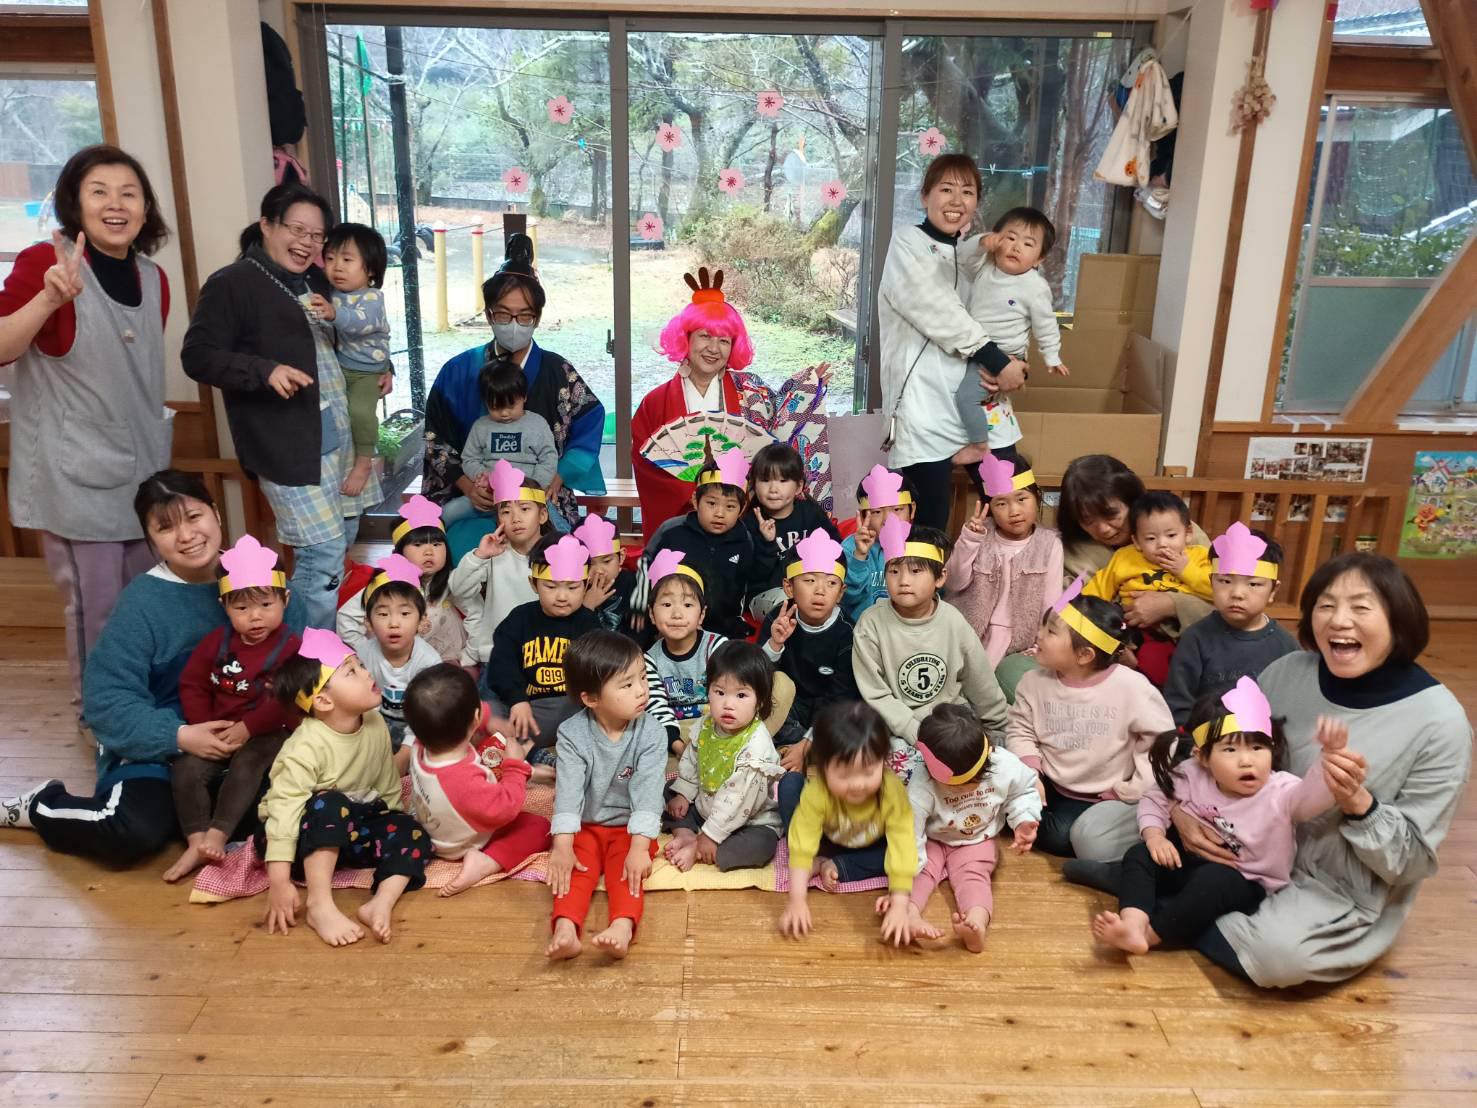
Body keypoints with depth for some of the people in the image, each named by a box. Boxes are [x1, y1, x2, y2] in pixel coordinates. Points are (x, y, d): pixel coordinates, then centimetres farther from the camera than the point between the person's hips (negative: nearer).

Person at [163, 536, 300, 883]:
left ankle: (218, 834, -30)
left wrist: (248, 727, -19)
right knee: (186, 769, -16)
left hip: (269, 734, -5)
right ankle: (197, 841, -16)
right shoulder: (217, 642, 4)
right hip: (218, 732, 5)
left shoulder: (290, 647, -10)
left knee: (247, 762, -32)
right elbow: (192, 685, 6)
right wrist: (206, 728, -6)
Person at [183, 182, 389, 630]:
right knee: (323, 550, -10)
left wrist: (378, 367, 15)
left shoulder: (315, 280, 16)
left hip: (338, 433, 9)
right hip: (289, 442, -9)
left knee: (343, 537, 18)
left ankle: (326, 637, 36)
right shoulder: (232, 283, -9)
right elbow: (197, 356, -15)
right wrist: (264, 370, -28)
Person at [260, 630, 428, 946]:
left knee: (413, 835, -14)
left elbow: (388, 785, 3)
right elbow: (285, 808, -34)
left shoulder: (376, 724, -9)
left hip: (350, 829, 6)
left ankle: (381, 903, -28)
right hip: (302, 836, -6)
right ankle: (320, 905, -34)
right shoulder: (307, 747, -28)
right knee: (330, 806, -36)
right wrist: (279, 881, -39)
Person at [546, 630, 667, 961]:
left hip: (630, 828, -1)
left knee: (625, 868, -27)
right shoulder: (572, 733, -12)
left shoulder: (651, 733, -14)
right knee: (574, 867, -24)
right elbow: (568, 789, -21)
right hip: (586, 826, 1)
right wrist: (562, 845, -31)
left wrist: (639, 847, -32)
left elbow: (647, 791, -22)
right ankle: (565, 927, -42)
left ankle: (623, 927, -47)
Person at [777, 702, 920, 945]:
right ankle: (815, 864, -16)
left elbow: (903, 846, -38)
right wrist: (796, 900, -41)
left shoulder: (893, 791, -37)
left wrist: (899, 906, -44)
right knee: (789, 783, -24)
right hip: (828, 841, 0)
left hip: (869, 847, 1)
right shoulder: (816, 790, -38)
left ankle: (832, 867, -16)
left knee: (900, 851, -30)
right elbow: (801, 844, -36)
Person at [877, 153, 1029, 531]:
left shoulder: (972, 254, 20)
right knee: (929, 527, -5)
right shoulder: (907, 244, 2)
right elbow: (940, 314, -12)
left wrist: (1001, 367, -8)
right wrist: (998, 361, -15)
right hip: (925, 408, -6)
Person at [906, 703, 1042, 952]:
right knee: (921, 871, -25)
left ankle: (977, 923, -52)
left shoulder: (1006, 767, -25)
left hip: (976, 842, 0)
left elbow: (1025, 791, -2)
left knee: (973, 878, -26)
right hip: (932, 841, 0)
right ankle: (909, 915, -49)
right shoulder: (921, 786, -35)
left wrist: (1024, 821, -19)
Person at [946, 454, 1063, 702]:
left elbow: (1052, 603, 1)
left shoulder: (1049, 544, 0)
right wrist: (968, 540, -18)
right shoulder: (981, 535, 1)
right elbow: (955, 584, -7)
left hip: (1019, 646, 1)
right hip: (971, 640, -1)